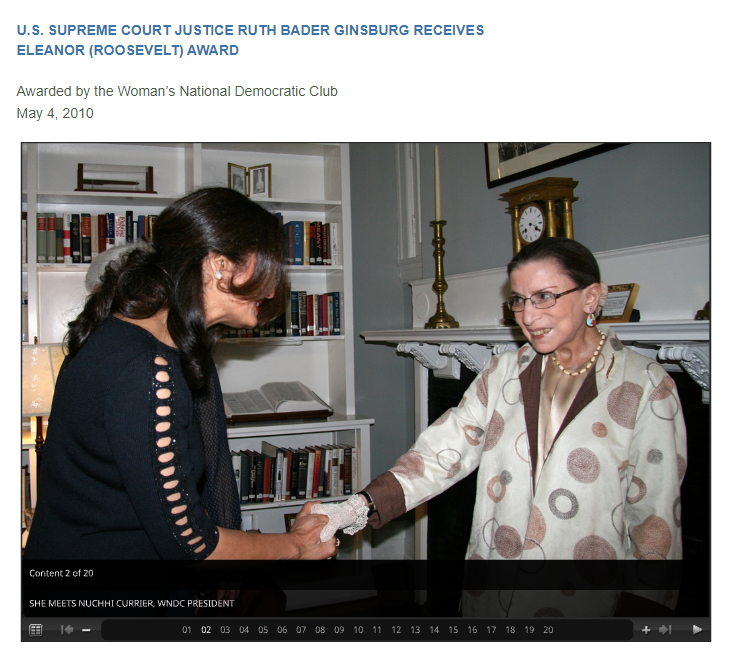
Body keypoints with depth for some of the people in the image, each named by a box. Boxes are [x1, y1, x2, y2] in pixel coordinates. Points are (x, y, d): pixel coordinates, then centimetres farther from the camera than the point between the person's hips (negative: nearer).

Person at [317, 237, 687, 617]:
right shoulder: (503, 373, 2)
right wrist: (359, 509, -19)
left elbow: (654, 522, -9)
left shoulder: (646, 387, -10)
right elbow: (442, 454, -6)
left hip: (586, 606, -3)